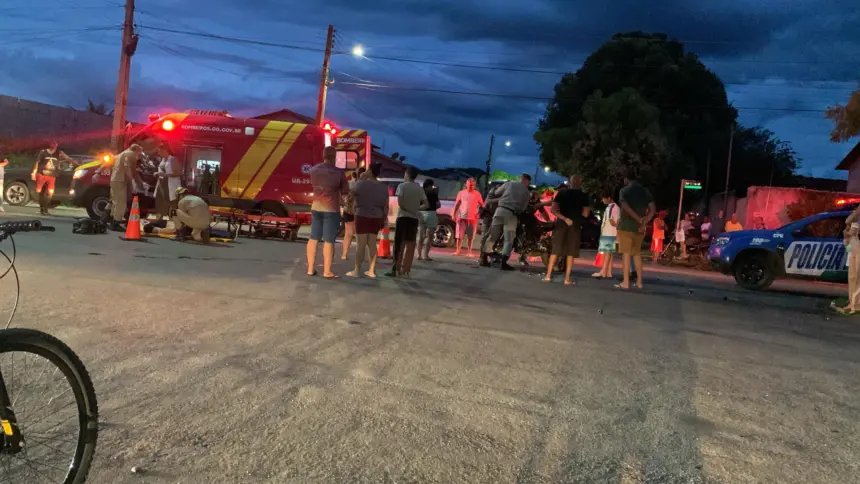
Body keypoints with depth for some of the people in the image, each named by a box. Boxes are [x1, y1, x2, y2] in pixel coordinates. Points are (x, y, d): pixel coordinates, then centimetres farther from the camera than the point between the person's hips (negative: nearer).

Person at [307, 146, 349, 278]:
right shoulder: (339, 172, -11)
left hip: (316, 207, 5)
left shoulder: (313, 170, 4)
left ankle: (310, 269, 13)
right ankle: (327, 271, 2)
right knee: (329, 241, -1)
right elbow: (345, 191, -4)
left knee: (314, 238, 10)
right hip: (331, 209, -5)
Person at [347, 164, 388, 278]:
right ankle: (372, 271, 11)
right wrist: (384, 219, 14)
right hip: (376, 218, 5)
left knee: (360, 244, -2)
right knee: (372, 244, 10)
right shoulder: (384, 187, 4)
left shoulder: (361, 183, -11)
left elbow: (351, 194, 4)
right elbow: (386, 206, 6)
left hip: (362, 216, -5)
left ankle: (356, 271, 1)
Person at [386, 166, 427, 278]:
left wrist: (406, 209, 0)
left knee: (399, 244, 2)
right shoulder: (420, 188, 7)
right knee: (410, 246, 6)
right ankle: (405, 271, 7)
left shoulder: (402, 186, -4)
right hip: (414, 219, 3)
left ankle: (396, 269, 1)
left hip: (403, 217, -3)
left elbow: (400, 203, -16)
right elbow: (426, 205, 3)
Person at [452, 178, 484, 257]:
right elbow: (456, 204, 6)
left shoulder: (477, 194, 4)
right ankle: (457, 251, 9)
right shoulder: (461, 193, 5)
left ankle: (469, 252, 9)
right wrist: (454, 214, 1)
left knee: (470, 236, 3)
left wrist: (479, 213, -5)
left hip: (472, 218, 0)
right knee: (459, 235, 2)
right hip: (462, 217, 0)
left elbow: (482, 205, 7)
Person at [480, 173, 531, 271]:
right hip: (512, 214, -2)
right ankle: (504, 263, -10)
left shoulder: (509, 183, 16)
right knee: (509, 240, 2)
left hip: (500, 210, 2)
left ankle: (484, 259, 9)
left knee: (492, 236, 8)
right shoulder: (526, 191, 14)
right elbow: (524, 207, 10)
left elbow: (496, 193, 25)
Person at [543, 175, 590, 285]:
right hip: (575, 225, -1)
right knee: (571, 252, 3)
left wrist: (564, 218, -9)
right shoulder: (583, 196, 3)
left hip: (561, 223, 1)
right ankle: (567, 278, 1)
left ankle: (548, 275, 2)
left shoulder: (561, 193, 4)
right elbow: (585, 214, 1)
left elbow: (553, 209, -7)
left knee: (555, 250, 6)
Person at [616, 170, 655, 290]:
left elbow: (626, 207, -20)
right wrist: (644, 223, -7)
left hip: (626, 226, -5)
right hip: (639, 228, 5)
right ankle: (639, 281, 15)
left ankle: (625, 282, -5)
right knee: (637, 253, 15)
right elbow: (652, 209, 0)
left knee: (626, 253, -3)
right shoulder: (645, 191, 10)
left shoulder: (624, 190, -4)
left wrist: (639, 219, -16)